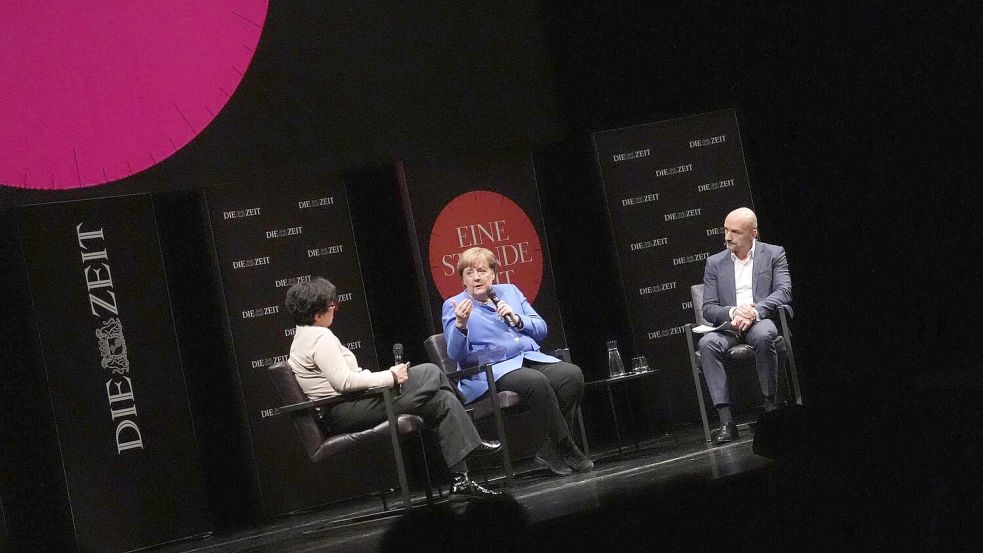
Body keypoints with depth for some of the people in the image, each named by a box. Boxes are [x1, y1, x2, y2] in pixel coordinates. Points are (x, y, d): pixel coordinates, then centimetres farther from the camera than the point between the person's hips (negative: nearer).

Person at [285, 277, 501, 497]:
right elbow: (343, 381, -25)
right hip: (346, 411, -11)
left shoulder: (304, 336, 17)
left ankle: (461, 478, 6)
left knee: (443, 401, 6)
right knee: (430, 373, -8)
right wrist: (391, 377, -17)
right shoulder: (320, 338, -17)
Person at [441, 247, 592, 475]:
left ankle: (550, 450, -18)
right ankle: (567, 450, -24)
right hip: (492, 369, -5)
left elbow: (541, 329, 18)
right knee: (535, 381, -35)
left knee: (572, 374, -24)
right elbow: (456, 354, -5)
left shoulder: (510, 291, 20)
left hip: (532, 359, 5)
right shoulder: (453, 306, 7)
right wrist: (460, 325, -23)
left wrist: (517, 319, -1)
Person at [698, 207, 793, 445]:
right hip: (729, 325, 2)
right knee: (707, 344, -31)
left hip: (762, 320, -2)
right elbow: (708, 309, 9)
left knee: (762, 336, -39)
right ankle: (726, 420, -36)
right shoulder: (715, 263, 16)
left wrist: (755, 311, -20)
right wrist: (732, 312, -13)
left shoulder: (774, 254, 10)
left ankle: (771, 404, -24)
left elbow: (784, 291, -5)